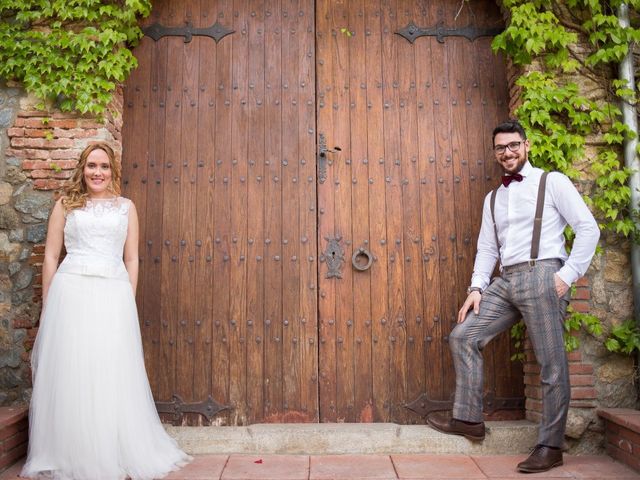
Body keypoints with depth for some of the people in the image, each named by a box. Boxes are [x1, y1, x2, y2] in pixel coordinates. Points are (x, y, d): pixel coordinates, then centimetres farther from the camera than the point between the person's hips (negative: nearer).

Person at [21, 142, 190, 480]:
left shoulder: (126, 207, 13)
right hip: (71, 292, 0)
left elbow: (132, 259, 11)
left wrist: (130, 302, 5)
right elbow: (50, 256, 8)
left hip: (114, 294, 1)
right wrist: (47, 306, 3)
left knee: (114, 376, 2)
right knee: (71, 374, 1)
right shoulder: (66, 205, 10)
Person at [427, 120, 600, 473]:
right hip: (504, 282, 7)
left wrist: (568, 274, -12)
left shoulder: (552, 182, 2)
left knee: (552, 364, -2)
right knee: (462, 337, 1)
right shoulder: (492, 199, 20)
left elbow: (588, 227, -4)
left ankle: (550, 446, 9)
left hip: (541, 276, -6)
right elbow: (487, 248, 17)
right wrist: (476, 287, 4)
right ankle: (468, 418, 10)